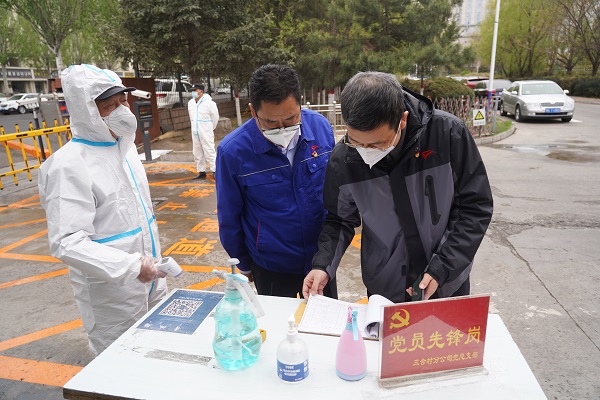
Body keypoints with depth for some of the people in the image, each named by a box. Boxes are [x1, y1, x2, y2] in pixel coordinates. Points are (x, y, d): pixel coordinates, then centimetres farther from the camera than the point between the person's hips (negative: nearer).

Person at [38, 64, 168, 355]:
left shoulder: (125, 146, 5)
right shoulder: (69, 164, -20)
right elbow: (67, 242, -25)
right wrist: (130, 266, -32)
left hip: (150, 282, 7)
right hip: (111, 295, -7)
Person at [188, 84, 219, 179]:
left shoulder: (209, 102, -12)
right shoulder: (190, 103, 7)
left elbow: (215, 117, -4)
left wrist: (211, 128, 5)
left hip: (206, 133, -7)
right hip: (195, 133, 7)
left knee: (209, 152, -6)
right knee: (197, 153, 11)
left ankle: (215, 171, 2)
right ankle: (201, 172, 21)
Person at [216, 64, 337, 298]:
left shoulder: (321, 127, -13)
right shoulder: (232, 151, -21)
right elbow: (229, 219, -7)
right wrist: (244, 265, 5)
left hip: (321, 256, 3)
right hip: (271, 268, -2)